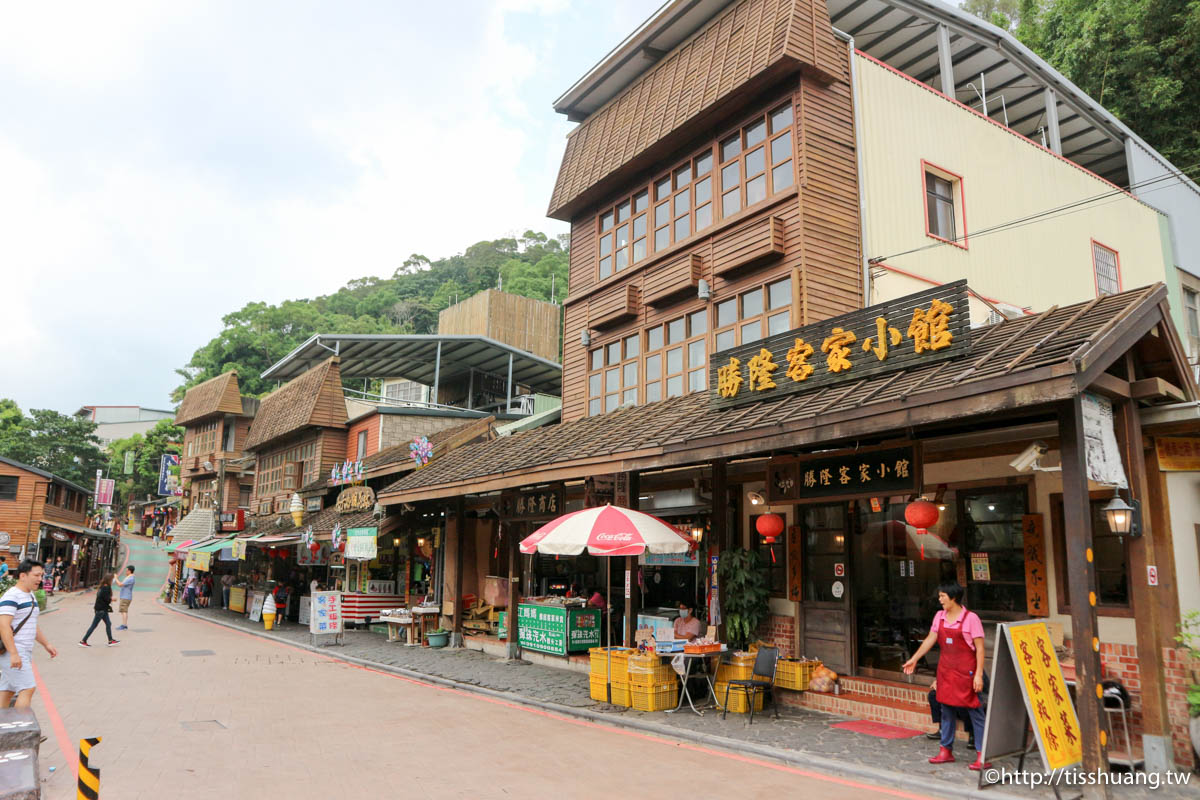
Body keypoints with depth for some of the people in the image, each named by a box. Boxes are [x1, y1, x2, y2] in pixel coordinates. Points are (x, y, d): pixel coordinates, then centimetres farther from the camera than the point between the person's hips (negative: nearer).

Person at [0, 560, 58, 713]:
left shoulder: (30, 596, 16)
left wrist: (46, 644, 24)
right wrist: (13, 654, -28)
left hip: (24, 652, 9)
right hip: (12, 652, -9)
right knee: (27, 689, -13)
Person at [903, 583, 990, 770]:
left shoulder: (970, 618, -10)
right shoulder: (939, 616, 7)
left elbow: (979, 648, -11)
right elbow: (930, 640, 12)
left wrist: (979, 674, -16)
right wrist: (914, 659, 12)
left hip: (966, 670, -6)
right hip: (945, 669, 6)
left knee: (975, 711, -3)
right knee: (946, 709, 11)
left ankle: (982, 756, 2)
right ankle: (946, 751, 21)